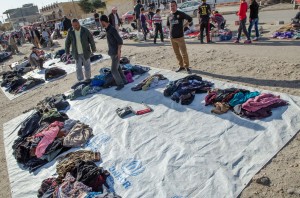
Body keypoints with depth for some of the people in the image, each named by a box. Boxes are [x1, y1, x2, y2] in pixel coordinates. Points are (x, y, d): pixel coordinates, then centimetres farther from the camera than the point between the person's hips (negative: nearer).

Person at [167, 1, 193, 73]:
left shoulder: (180, 14, -4)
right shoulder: (169, 16, 10)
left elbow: (190, 19, -2)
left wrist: (183, 26, 0)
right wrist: (171, 29, 14)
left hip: (180, 37, -5)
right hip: (172, 37, 5)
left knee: (184, 53, -6)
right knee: (177, 53, 10)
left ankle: (186, 66, 5)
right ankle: (181, 66, 21)